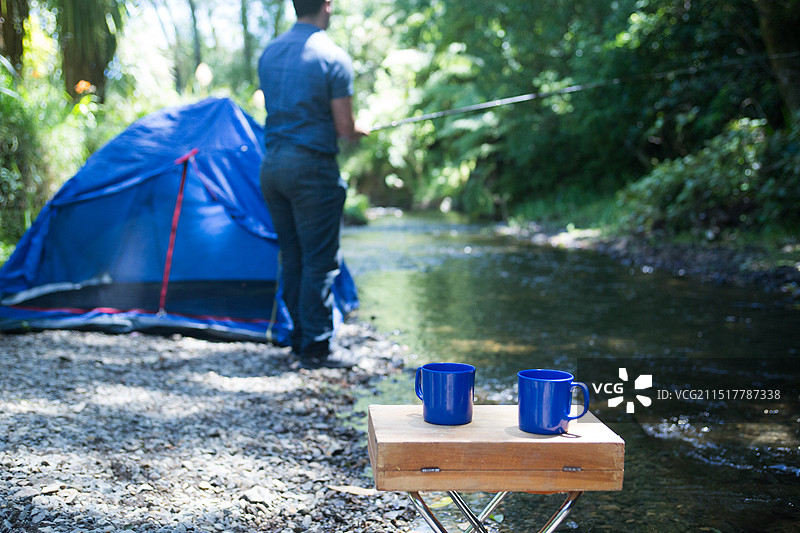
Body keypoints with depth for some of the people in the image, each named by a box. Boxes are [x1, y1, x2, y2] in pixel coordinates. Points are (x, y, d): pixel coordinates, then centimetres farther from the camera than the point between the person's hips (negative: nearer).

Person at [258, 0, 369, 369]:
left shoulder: (269, 53, 11)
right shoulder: (334, 58, -11)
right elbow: (344, 127, -12)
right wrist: (359, 132, 11)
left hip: (272, 165, 7)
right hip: (313, 166, -7)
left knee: (291, 258, 13)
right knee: (320, 261, 0)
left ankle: (301, 339, 21)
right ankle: (317, 347, 3)